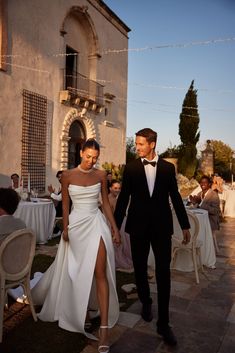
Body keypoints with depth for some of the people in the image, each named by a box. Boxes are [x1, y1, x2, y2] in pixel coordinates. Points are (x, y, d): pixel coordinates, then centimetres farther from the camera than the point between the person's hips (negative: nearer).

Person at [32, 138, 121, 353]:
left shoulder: (101, 175, 0)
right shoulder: (68, 175, -2)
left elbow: (106, 202, 4)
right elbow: (65, 205, 2)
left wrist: (115, 228, 1)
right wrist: (65, 229, -3)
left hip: (96, 223, -1)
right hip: (76, 224, 1)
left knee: (100, 272, -7)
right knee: (77, 271, 16)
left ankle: (104, 328, -4)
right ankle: (79, 309, 43)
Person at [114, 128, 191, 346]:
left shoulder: (168, 168, 2)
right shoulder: (130, 168, 0)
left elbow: (175, 197, 6)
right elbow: (123, 198, 1)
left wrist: (185, 226, 5)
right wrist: (115, 225, 0)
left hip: (162, 226, 0)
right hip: (138, 226, 1)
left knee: (163, 273, 1)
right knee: (140, 268, 13)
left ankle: (163, 323, 11)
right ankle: (146, 302, 39)